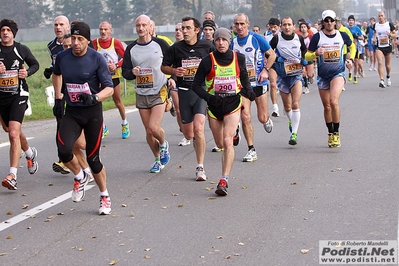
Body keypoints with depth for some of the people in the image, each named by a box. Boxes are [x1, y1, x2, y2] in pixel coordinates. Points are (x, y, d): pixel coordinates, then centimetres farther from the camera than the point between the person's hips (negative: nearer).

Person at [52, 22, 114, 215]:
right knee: (63, 149, -21)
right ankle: (80, 177, 11)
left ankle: (104, 197, 23)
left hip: (93, 112, -2)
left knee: (93, 158, 1)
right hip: (71, 112, 2)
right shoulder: (62, 57, -2)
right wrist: (58, 98, 17)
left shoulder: (97, 59, -12)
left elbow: (109, 88, -13)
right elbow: (56, 74, 22)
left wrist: (95, 98, -32)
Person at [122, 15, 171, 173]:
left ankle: (163, 145, 17)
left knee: (153, 127, -16)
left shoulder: (160, 44, -3)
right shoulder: (131, 48, 4)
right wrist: (132, 72, -16)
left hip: (159, 93, -3)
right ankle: (158, 160, 25)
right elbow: (125, 71, 5)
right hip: (141, 95, 4)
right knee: (148, 132, 7)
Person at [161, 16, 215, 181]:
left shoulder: (207, 47, -1)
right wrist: (174, 71, -10)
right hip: (184, 92, 2)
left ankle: (200, 167, -8)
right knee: (188, 135, 7)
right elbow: (164, 67, 10)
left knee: (198, 129, -19)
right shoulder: (175, 48, 1)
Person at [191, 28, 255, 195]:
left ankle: (224, 181, -18)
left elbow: (244, 78, 16)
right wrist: (208, 97, -19)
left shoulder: (238, 58, -1)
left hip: (233, 103, -1)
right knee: (220, 144, 13)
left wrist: (249, 90, -6)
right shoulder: (208, 61, -6)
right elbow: (196, 84, -2)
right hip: (214, 104, 1)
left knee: (227, 141, -18)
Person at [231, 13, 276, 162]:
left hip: (258, 83, -2)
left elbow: (272, 54, -1)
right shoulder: (232, 42, 4)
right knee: (245, 118, -10)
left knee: (262, 118, 3)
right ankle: (251, 150, -1)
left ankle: (267, 120, 43)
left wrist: (265, 70, -13)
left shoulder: (257, 39, -7)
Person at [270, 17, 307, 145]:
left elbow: (304, 50, 17)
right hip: (282, 76, 1)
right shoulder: (276, 39, -7)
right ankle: (291, 121, 44)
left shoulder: (299, 38, -1)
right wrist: (276, 59, -12)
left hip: (296, 75, 0)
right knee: (287, 106, 12)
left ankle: (294, 133, -11)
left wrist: (302, 60, 0)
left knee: (295, 104, -12)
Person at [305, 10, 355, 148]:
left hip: (338, 73, -1)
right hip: (322, 75, 1)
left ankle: (336, 133, -10)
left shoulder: (342, 35, 1)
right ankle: (330, 133, 26)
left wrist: (351, 59, 6)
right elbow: (307, 56, -2)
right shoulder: (317, 37, -4)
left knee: (334, 101, -22)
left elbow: (352, 46, 22)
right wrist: (316, 53, -22)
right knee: (327, 106, 8)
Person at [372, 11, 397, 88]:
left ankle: (388, 77, 41)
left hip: (388, 46, 0)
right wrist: (374, 38, 1)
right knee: (380, 62, -20)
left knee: (387, 65, 11)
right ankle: (381, 81, -27)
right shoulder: (375, 25, 3)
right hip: (379, 47, 0)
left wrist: (390, 34, -19)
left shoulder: (389, 24, -3)